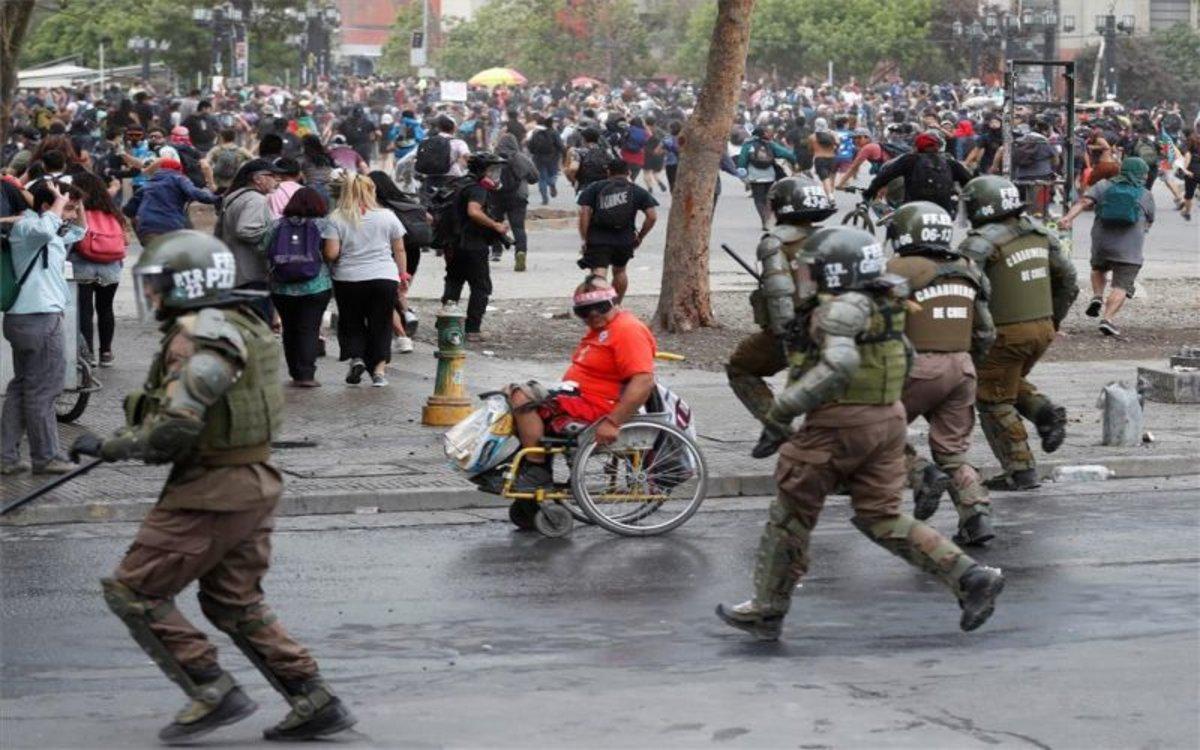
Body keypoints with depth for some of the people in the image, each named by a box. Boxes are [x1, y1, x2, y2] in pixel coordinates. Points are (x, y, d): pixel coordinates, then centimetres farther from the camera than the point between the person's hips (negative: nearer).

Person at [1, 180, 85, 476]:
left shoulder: (52, 232, 17)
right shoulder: (25, 226, -12)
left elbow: (78, 232, 35)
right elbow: (45, 229, -37)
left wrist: (75, 202, 18)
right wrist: (60, 201, -21)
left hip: (27, 318, 11)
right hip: (39, 319, -11)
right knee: (42, 390, -2)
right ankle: (46, 457, 5)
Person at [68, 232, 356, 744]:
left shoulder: (199, 337, -19)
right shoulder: (243, 327, 12)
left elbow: (173, 431, -24)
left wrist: (107, 446, -11)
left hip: (211, 494, -10)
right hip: (253, 484, 10)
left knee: (133, 591, 1)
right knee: (234, 603, 19)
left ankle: (213, 692, -2)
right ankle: (315, 701, 16)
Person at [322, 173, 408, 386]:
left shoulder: (336, 219, -3)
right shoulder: (387, 217, 2)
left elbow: (331, 253, -9)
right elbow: (399, 250, 6)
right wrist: (403, 275, 16)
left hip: (348, 280, -1)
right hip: (385, 278, 1)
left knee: (351, 323, 16)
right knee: (381, 325, 8)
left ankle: (356, 357, -3)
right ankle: (379, 370, 1)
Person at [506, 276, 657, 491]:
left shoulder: (628, 330, -17)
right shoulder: (603, 328, 17)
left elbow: (644, 381, -27)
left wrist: (612, 423, -30)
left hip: (594, 411, -11)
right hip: (578, 398, 11)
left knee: (522, 396, -20)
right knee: (516, 393, 17)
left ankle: (537, 472, -17)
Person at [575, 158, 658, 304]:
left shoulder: (593, 188, 7)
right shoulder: (638, 191, 10)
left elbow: (584, 213, -4)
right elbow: (652, 216, 1)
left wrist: (585, 239, -1)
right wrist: (640, 236, 12)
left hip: (598, 239, -2)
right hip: (625, 240, 2)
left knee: (599, 275, -12)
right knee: (619, 271, 26)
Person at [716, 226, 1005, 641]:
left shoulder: (841, 308, -17)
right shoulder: (883, 301, 10)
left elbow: (838, 366, -31)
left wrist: (784, 407, -27)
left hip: (839, 423, -8)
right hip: (887, 418, 8)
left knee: (790, 513, 7)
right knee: (882, 517, 13)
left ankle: (766, 610, 17)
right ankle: (970, 577, 2)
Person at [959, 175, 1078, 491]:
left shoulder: (982, 243, -15)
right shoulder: (1040, 233, 7)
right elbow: (1067, 279, 14)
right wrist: (1053, 319, 23)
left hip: (1005, 334, -7)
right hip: (1042, 329, 7)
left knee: (995, 402, 8)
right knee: (1011, 383, 29)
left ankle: (1020, 469, 7)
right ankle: (1046, 413, 5)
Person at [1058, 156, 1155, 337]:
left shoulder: (1103, 186, 7)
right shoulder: (1146, 196, 7)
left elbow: (1084, 201, -9)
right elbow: (1149, 222, 20)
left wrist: (1068, 217, -21)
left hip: (1101, 245, 3)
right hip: (1129, 250, -3)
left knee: (1099, 269, 32)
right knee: (1121, 287, -5)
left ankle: (1097, 297, 10)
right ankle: (1108, 318, -23)